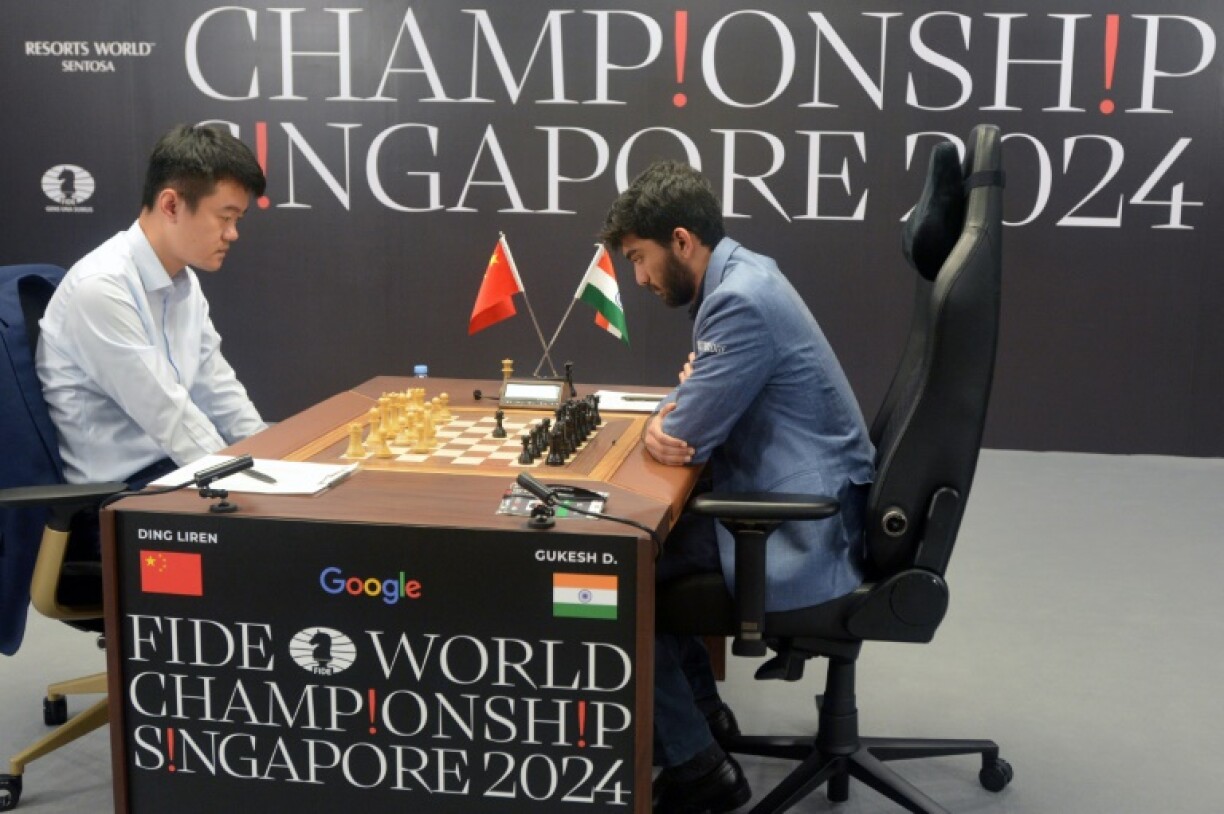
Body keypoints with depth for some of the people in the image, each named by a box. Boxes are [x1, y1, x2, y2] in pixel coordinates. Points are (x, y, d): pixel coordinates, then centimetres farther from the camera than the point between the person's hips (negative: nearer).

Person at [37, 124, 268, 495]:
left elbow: (218, 393, 10)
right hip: (116, 490, -8)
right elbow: (167, 416, -21)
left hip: (173, 468, 8)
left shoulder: (184, 281, 6)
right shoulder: (102, 288, -21)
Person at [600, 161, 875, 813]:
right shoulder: (738, 276, 8)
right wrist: (668, 415, -7)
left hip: (802, 536, -10)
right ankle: (700, 711, 26)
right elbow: (703, 409, 15)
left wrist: (664, 423, 2)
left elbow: (681, 438, -20)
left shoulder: (741, 301, -23)